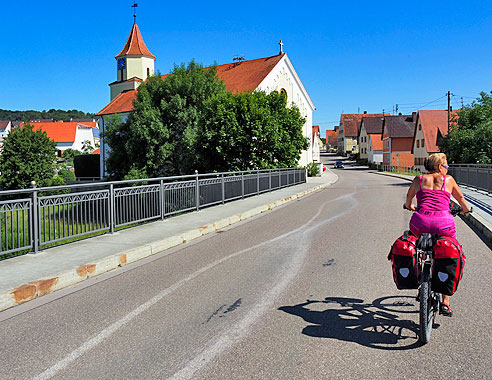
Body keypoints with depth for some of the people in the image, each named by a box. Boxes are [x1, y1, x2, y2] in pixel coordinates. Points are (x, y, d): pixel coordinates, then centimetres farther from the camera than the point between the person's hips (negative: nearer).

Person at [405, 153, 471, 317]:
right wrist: (465, 209, 54)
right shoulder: (448, 180, 18)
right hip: (443, 223, -1)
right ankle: (445, 303, 10)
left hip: (420, 222, 1)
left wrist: (409, 206, 57)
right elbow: (460, 198, 33)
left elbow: (409, 196, 35)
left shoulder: (419, 179, 19)